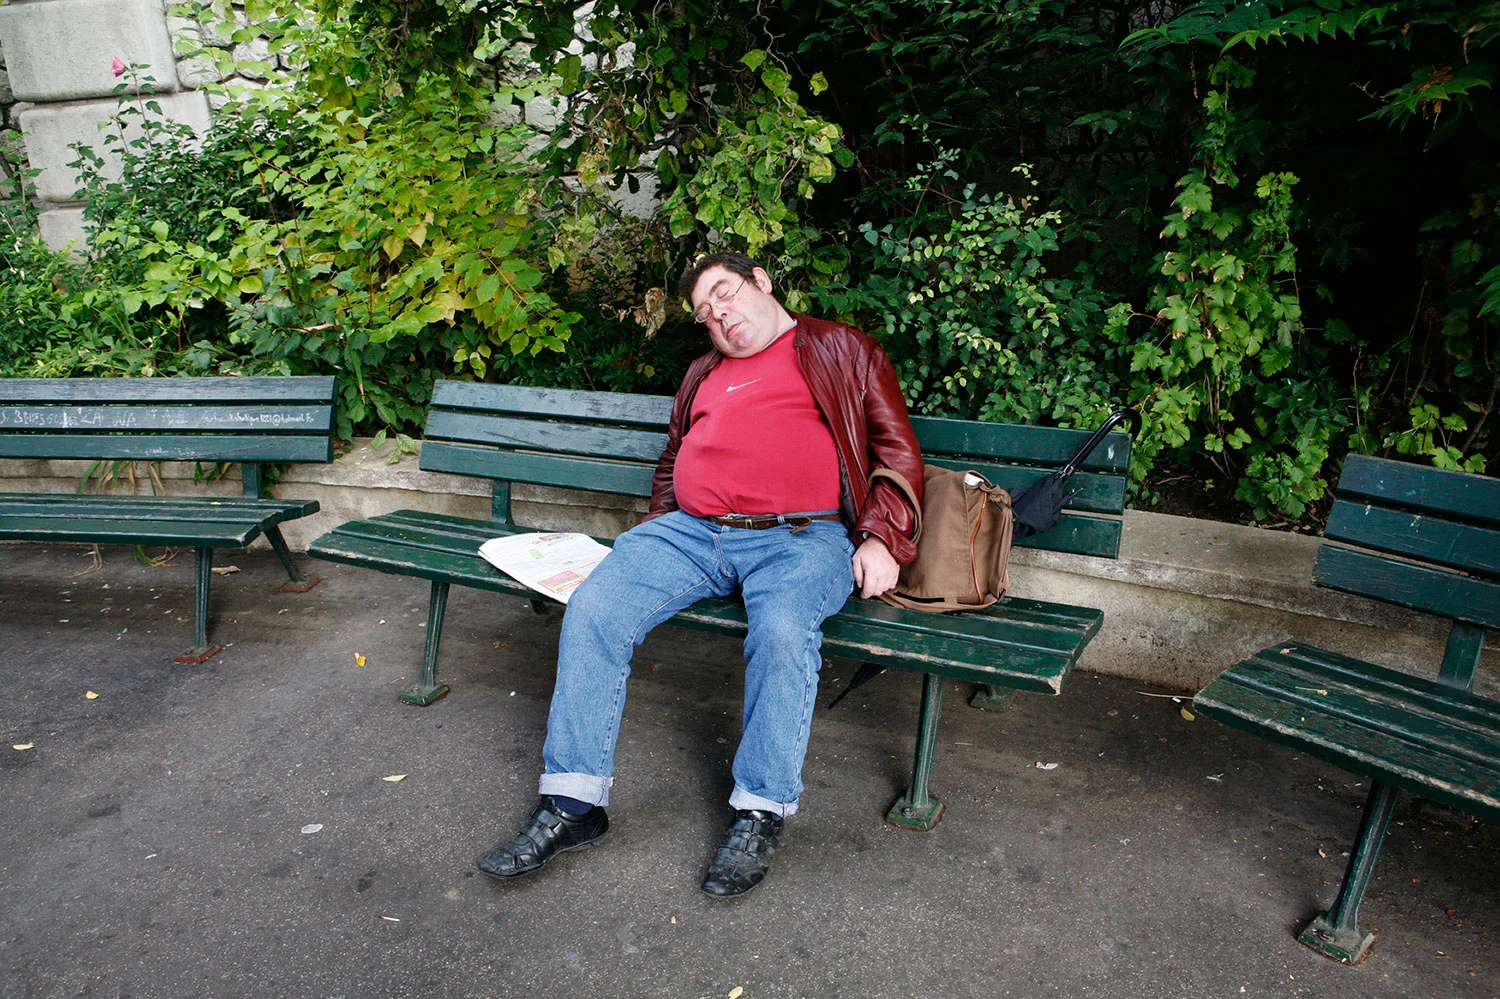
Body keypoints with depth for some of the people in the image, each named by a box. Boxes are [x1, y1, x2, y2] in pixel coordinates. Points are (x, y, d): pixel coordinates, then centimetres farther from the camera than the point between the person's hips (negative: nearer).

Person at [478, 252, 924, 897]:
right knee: (592, 612, -18)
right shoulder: (704, 373, 29)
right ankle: (573, 804, -11)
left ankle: (762, 814, -18)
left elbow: (900, 453, 7)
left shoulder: (843, 350, 14)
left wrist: (882, 539, -7)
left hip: (801, 535, -4)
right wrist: (652, 536, 17)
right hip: (690, 531, 5)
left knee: (782, 630, -36)